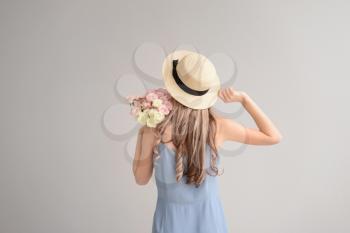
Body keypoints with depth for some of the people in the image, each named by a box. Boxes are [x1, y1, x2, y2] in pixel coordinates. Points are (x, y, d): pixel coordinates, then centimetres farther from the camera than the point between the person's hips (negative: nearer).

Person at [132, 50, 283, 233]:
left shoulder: (154, 131, -21)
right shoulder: (218, 127, -17)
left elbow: (141, 179, -5)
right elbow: (274, 137, -6)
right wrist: (244, 98, -10)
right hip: (209, 218, 2)